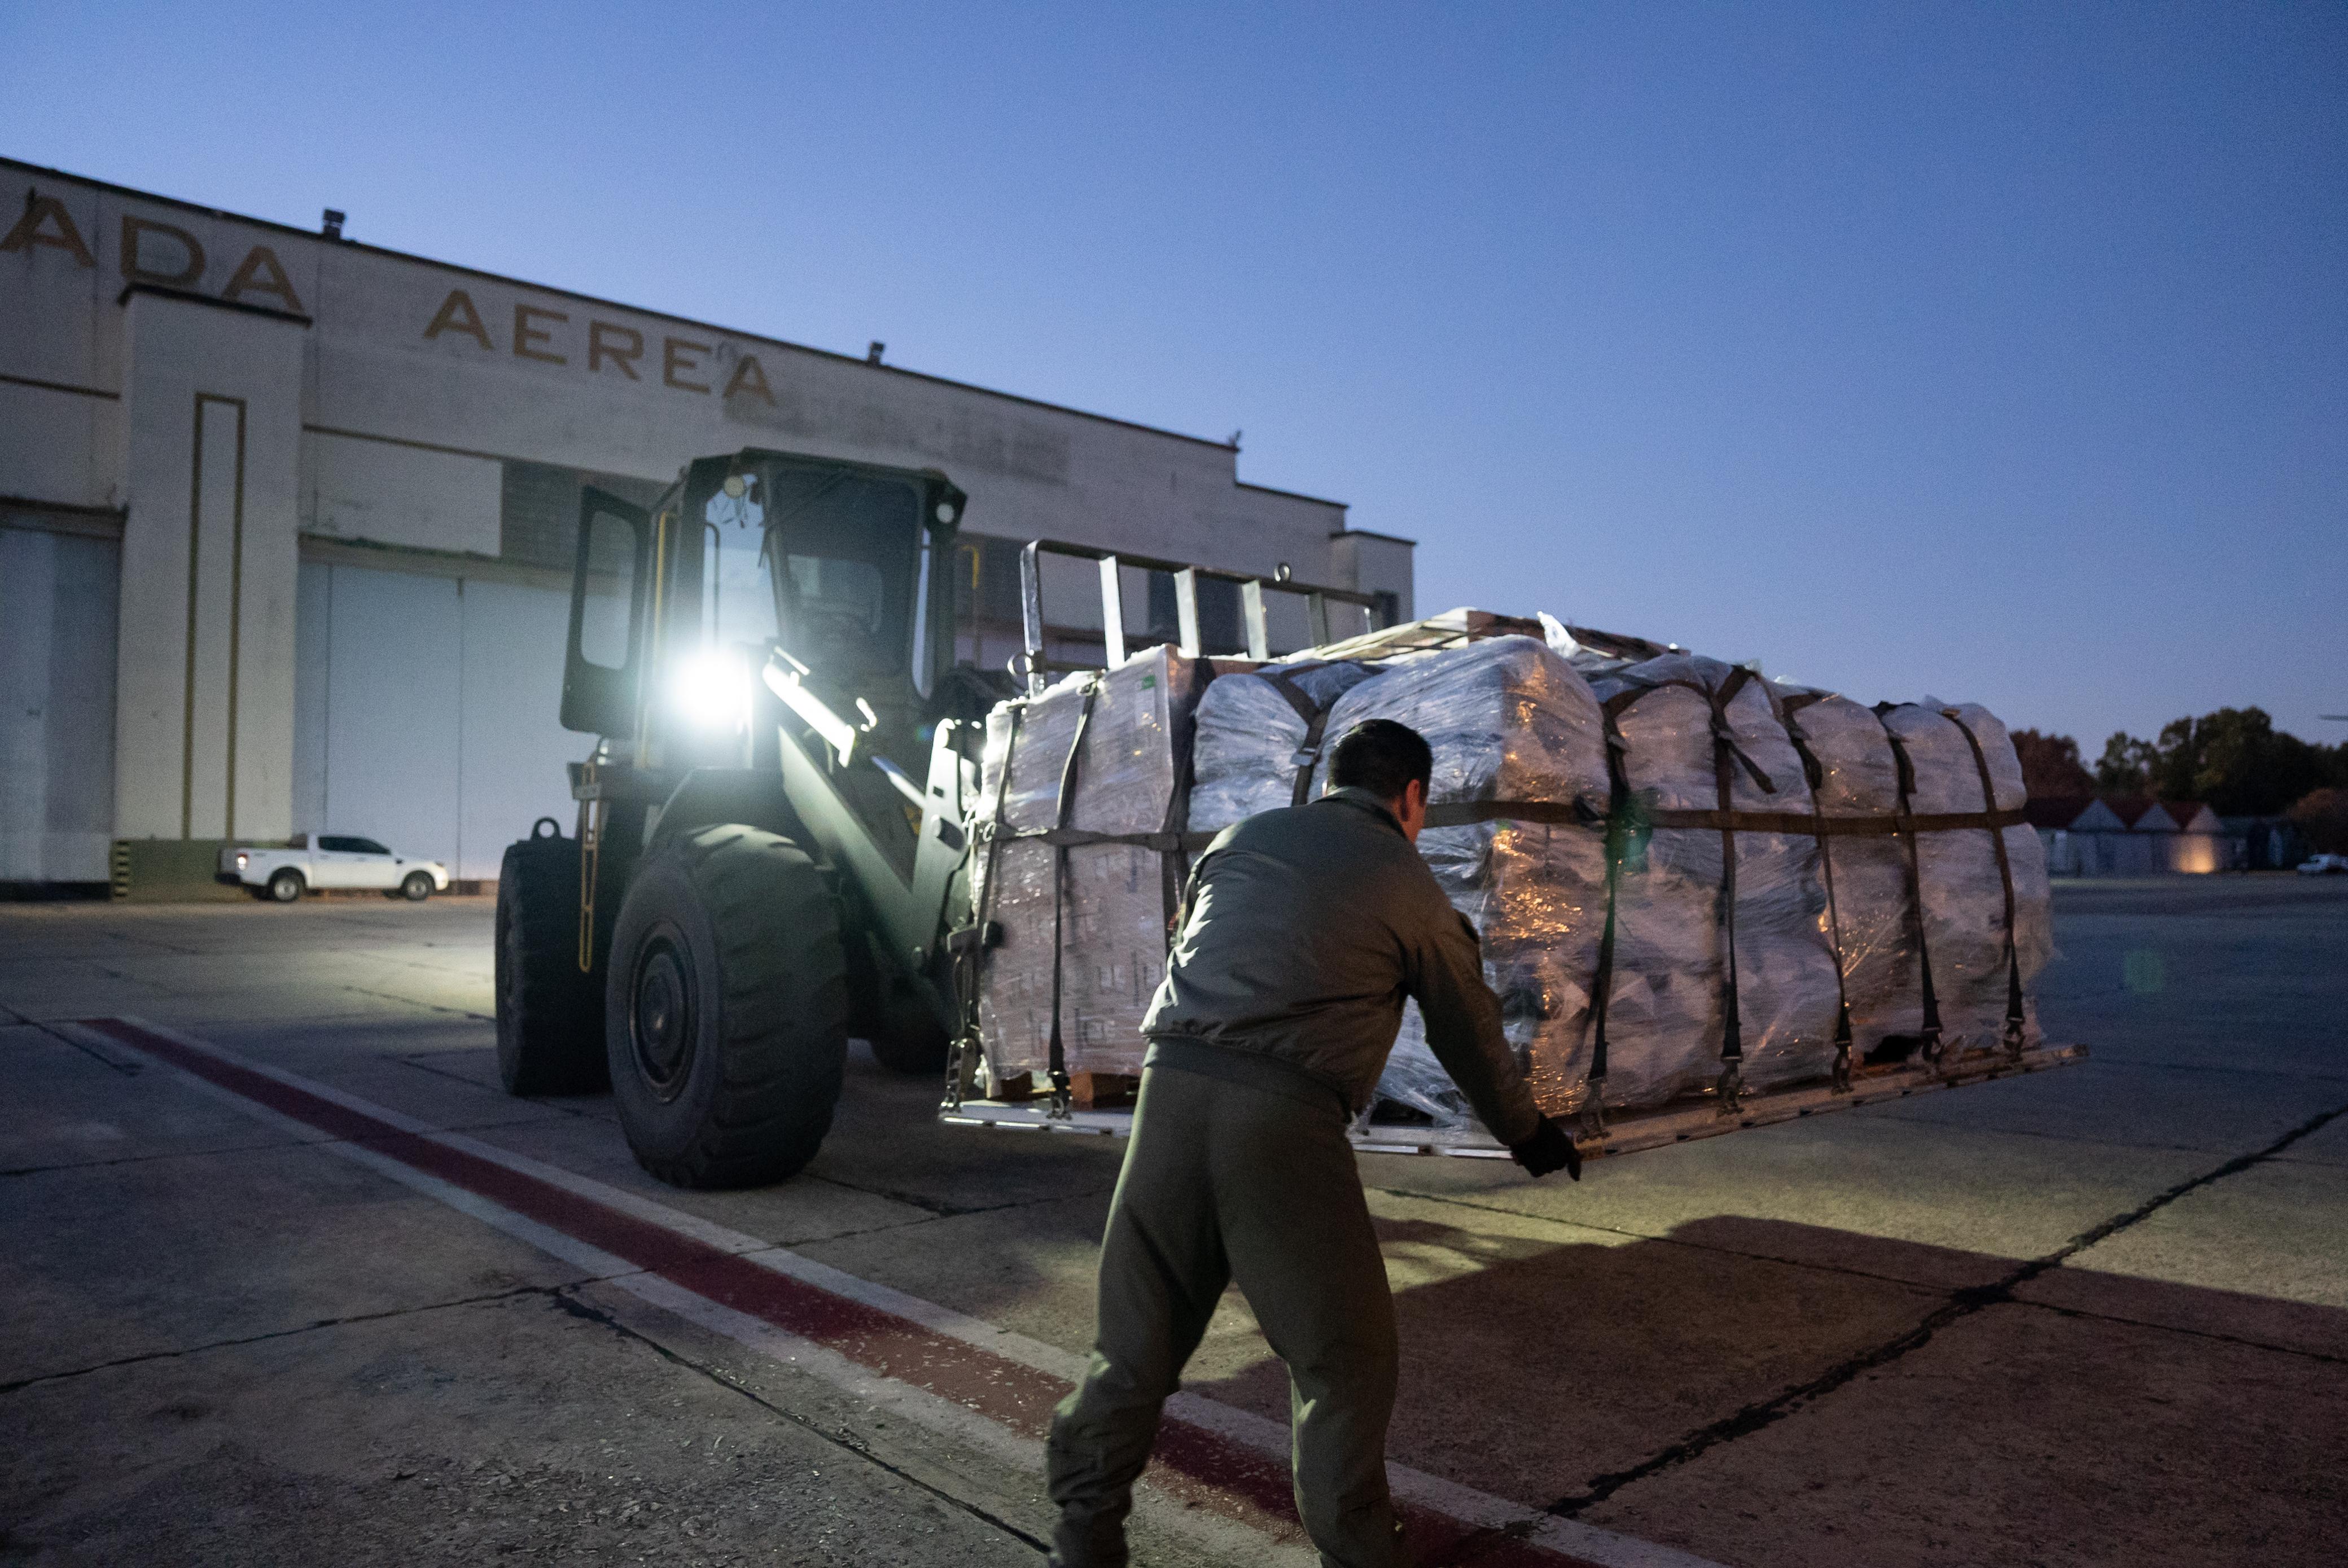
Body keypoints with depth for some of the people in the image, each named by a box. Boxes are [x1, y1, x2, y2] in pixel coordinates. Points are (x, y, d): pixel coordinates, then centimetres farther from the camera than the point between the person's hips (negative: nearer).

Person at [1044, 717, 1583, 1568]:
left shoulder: (1241, 838, 20)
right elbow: (1471, 1036, 19)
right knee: (1342, 1355, 11)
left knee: (1139, 1334, 16)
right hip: (1284, 1114, -4)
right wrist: (1532, 1138, 35)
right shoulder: (1408, 886, 10)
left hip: (1172, 1084, 5)